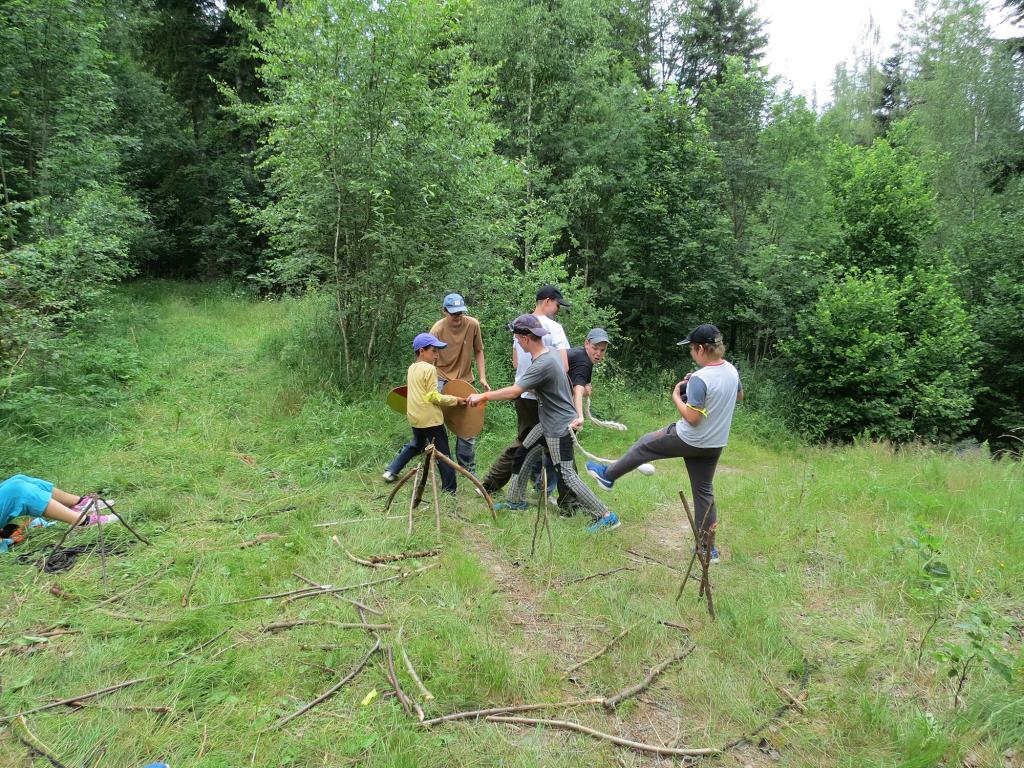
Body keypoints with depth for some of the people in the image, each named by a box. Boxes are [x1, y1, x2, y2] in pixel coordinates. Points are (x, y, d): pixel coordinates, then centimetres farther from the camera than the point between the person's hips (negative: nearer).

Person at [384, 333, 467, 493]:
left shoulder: (411, 368, 10)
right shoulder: (430, 369, -14)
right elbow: (433, 397, -16)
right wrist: (455, 400, -9)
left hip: (414, 418, 8)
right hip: (431, 419, -8)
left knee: (416, 444, 29)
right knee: (443, 453, -1)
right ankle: (449, 489, 1)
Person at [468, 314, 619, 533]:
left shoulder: (542, 364, -27)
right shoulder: (549, 353, 3)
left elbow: (514, 392, -26)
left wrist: (482, 396, -17)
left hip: (559, 428, -10)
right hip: (547, 423, 10)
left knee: (566, 475, -5)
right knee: (522, 455, 16)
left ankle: (606, 517, 3)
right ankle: (516, 500, 33)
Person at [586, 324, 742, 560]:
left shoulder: (699, 379, -26)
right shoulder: (731, 370, -1)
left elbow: (692, 418, -24)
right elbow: (739, 396, 19)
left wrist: (676, 396, -9)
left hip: (688, 440, -7)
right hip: (715, 444, 7)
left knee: (645, 445, 16)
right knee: (704, 491, 15)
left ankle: (608, 475, 34)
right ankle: (708, 548, 22)